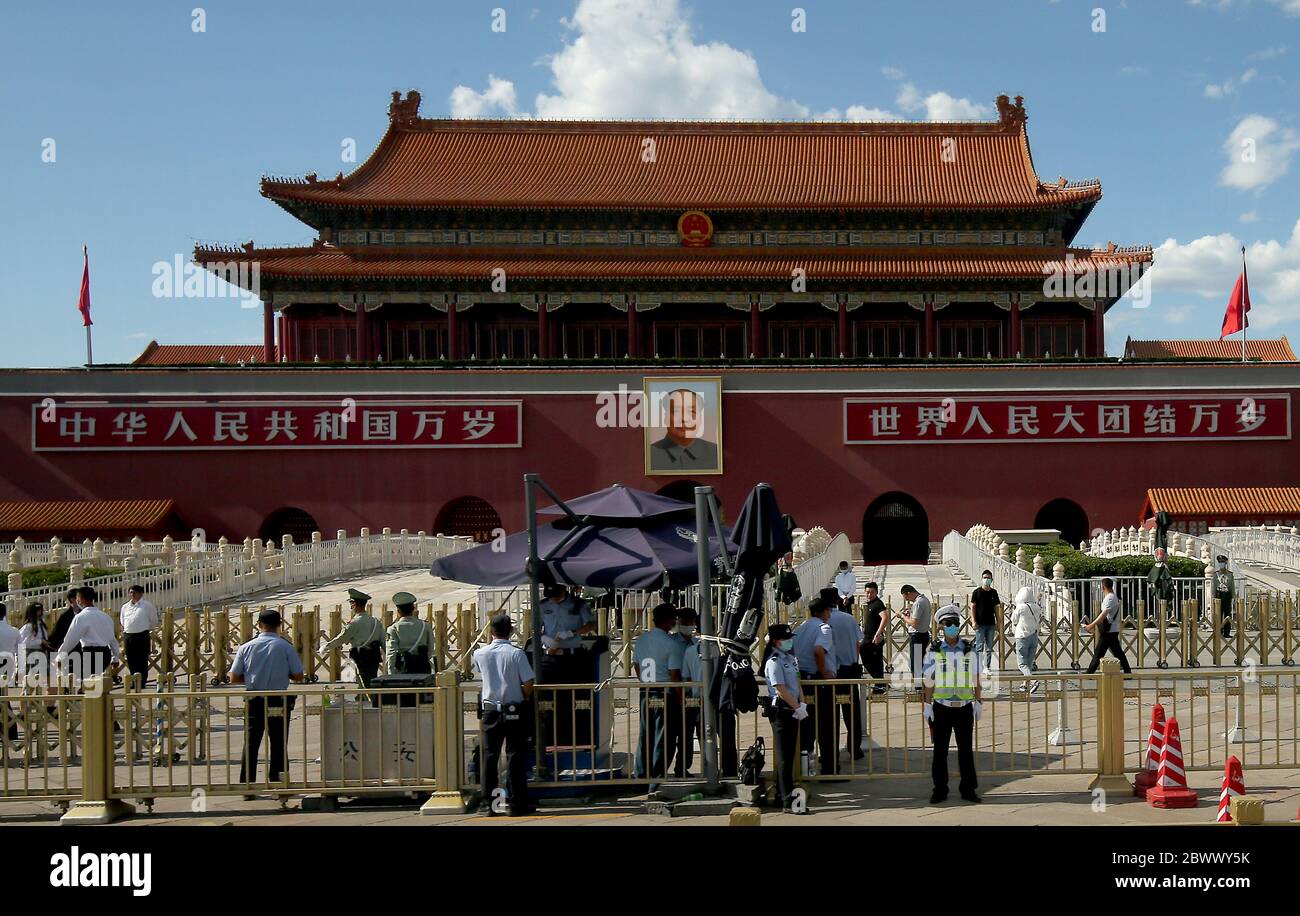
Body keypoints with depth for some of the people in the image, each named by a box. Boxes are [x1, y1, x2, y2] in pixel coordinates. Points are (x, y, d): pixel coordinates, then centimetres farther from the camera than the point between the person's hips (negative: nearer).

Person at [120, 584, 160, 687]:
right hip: (128, 635, 4)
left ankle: (142, 682, 2)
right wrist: (123, 637, 16)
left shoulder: (147, 606, 2)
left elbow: (154, 622, 9)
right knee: (131, 661, 7)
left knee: (142, 661, -3)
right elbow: (122, 624, 21)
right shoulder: (125, 607, 15)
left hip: (142, 636, -4)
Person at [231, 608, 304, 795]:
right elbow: (298, 677, -4)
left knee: (251, 745, 10)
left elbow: (234, 678, 0)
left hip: (254, 702, 1)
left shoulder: (246, 647, -2)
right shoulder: (286, 647, -7)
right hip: (279, 702, -1)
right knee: (278, 745, 8)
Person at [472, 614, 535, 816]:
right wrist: (525, 698, 7)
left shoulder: (481, 653, -2)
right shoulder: (517, 653, -11)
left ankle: (489, 804, 9)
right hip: (514, 711, -2)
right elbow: (528, 683, -13)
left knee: (489, 756, 8)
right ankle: (516, 803, 5)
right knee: (515, 756, 4)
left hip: (490, 711, 2)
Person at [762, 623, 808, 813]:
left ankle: (782, 795, 22)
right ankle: (787, 800, -7)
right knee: (784, 757, -7)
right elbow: (781, 690, -19)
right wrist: (798, 707, -15)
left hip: (793, 711, 9)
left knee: (789, 755, 13)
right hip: (780, 711, -9)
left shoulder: (790, 658, 13)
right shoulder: (774, 661, -15)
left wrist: (802, 704, 0)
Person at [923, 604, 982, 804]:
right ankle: (940, 789, 12)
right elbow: (929, 681, 1)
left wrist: (978, 702, 5)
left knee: (966, 750, 5)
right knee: (940, 750, 3)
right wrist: (927, 705, -3)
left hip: (964, 708, 1)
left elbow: (976, 679, 9)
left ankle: (968, 788, 15)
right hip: (941, 707, -1)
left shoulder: (969, 651, 4)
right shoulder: (934, 652, 0)